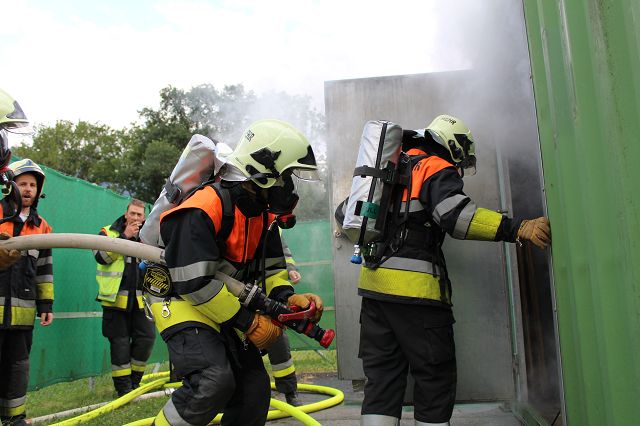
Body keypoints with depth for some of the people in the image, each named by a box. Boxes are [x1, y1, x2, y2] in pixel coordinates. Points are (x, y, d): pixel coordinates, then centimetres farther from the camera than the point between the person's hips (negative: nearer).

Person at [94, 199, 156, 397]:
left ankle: (134, 380, 17)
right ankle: (123, 386, 13)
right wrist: (124, 236, -18)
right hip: (116, 297, -4)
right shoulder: (109, 232, 1)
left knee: (147, 337, -1)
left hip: (140, 298, 4)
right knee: (120, 342, 1)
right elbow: (101, 256, -16)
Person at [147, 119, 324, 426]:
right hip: (181, 300, -8)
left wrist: (287, 298, -11)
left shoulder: (263, 214, 2)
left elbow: (271, 266, 10)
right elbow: (195, 282, -29)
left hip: (226, 308, 8)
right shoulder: (205, 208, -27)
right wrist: (248, 323, -23)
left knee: (254, 388, 6)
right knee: (215, 381, -28)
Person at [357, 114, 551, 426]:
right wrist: (517, 229, -26)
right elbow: (454, 213, -23)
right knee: (435, 377, 6)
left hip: (373, 283, 8)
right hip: (414, 287, -7)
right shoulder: (437, 169, -3)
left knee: (382, 375, 12)